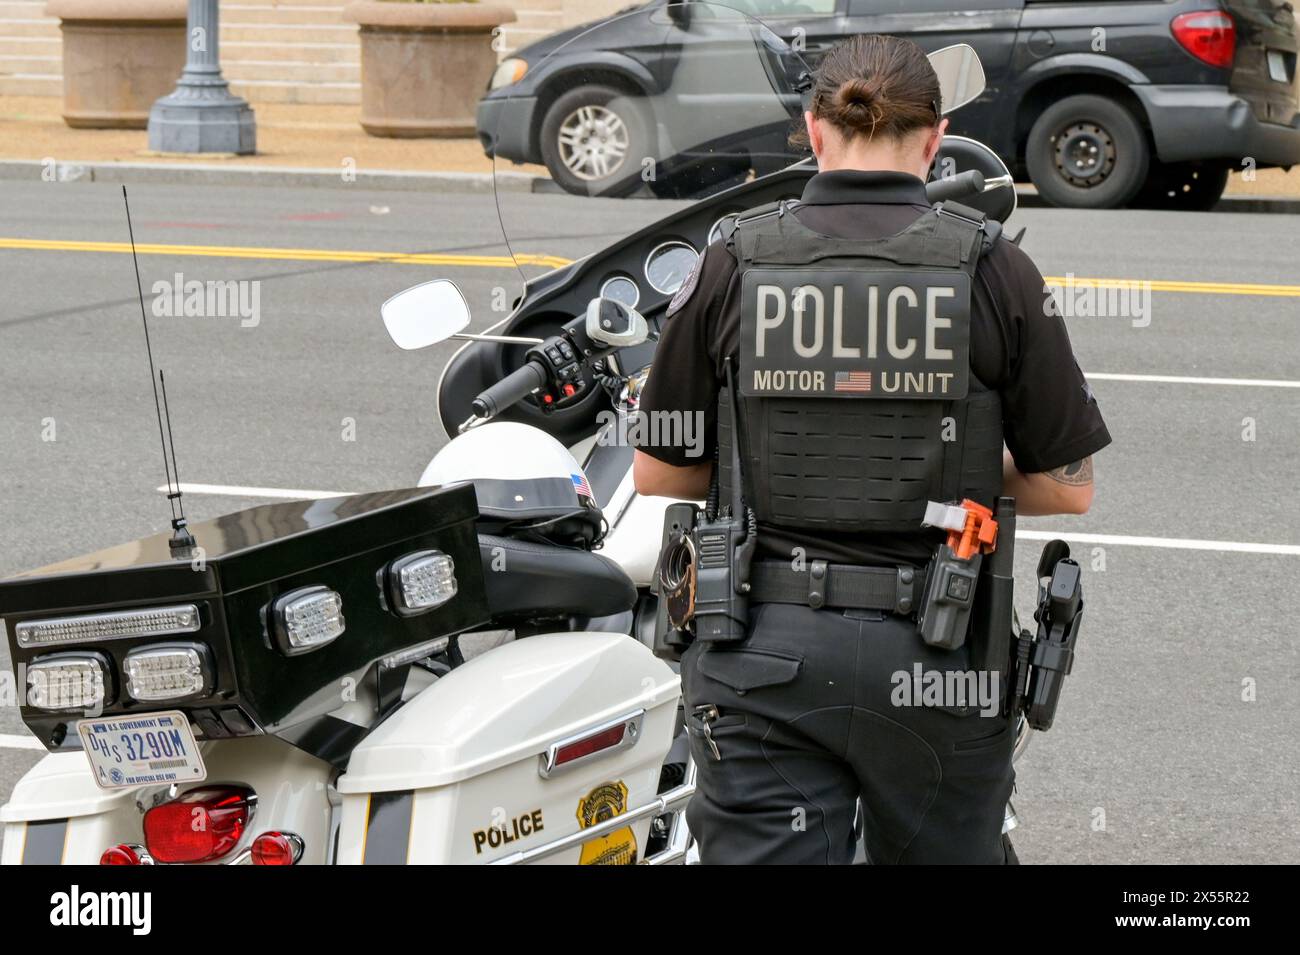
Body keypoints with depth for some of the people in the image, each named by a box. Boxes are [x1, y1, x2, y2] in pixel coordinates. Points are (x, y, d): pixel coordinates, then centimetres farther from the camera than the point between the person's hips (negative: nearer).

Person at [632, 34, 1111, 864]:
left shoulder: (733, 266, -2)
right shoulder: (993, 272, -5)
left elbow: (659, 474, 4)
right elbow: (1067, 486, -2)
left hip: (765, 652, 0)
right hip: (933, 655, 0)